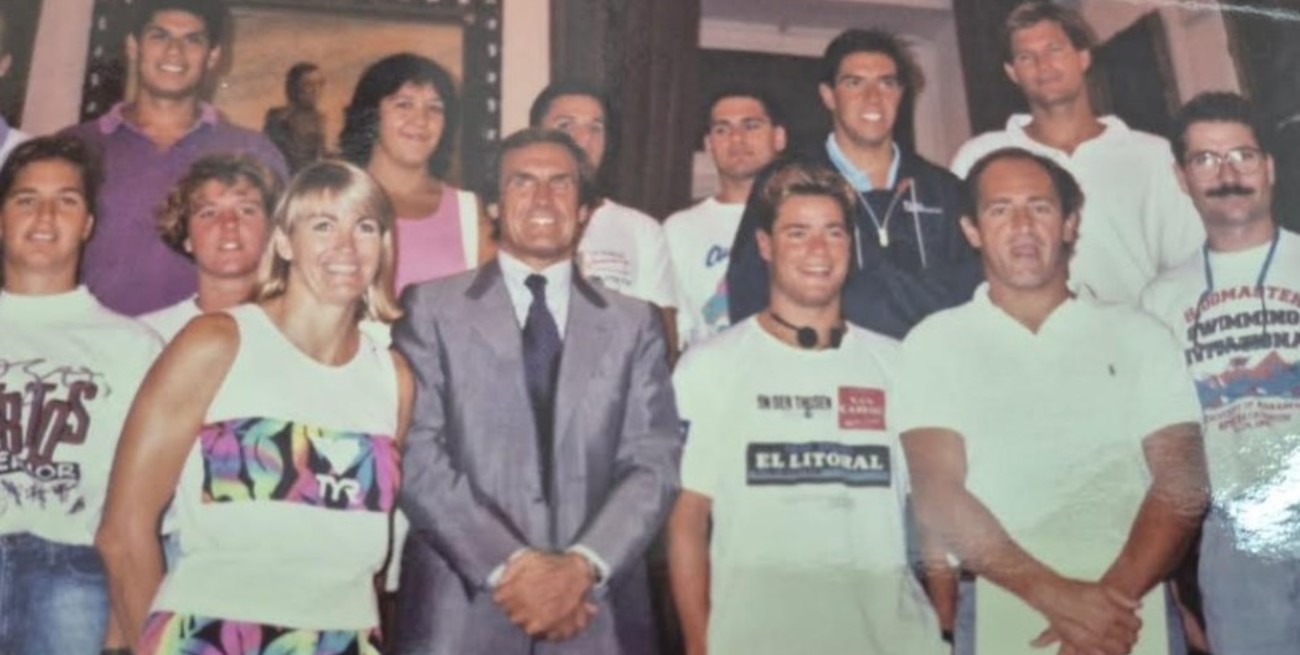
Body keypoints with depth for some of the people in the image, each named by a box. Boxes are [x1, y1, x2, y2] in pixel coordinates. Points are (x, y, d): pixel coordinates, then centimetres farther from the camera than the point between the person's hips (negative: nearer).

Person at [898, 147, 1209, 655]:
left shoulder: (1139, 336, 8)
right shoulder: (935, 343, 3)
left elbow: (1182, 484, 1)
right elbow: (938, 496, -6)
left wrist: (1115, 595, -14)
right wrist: (1053, 593, -17)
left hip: (1134, 609, 2)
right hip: (998, 612, -1)